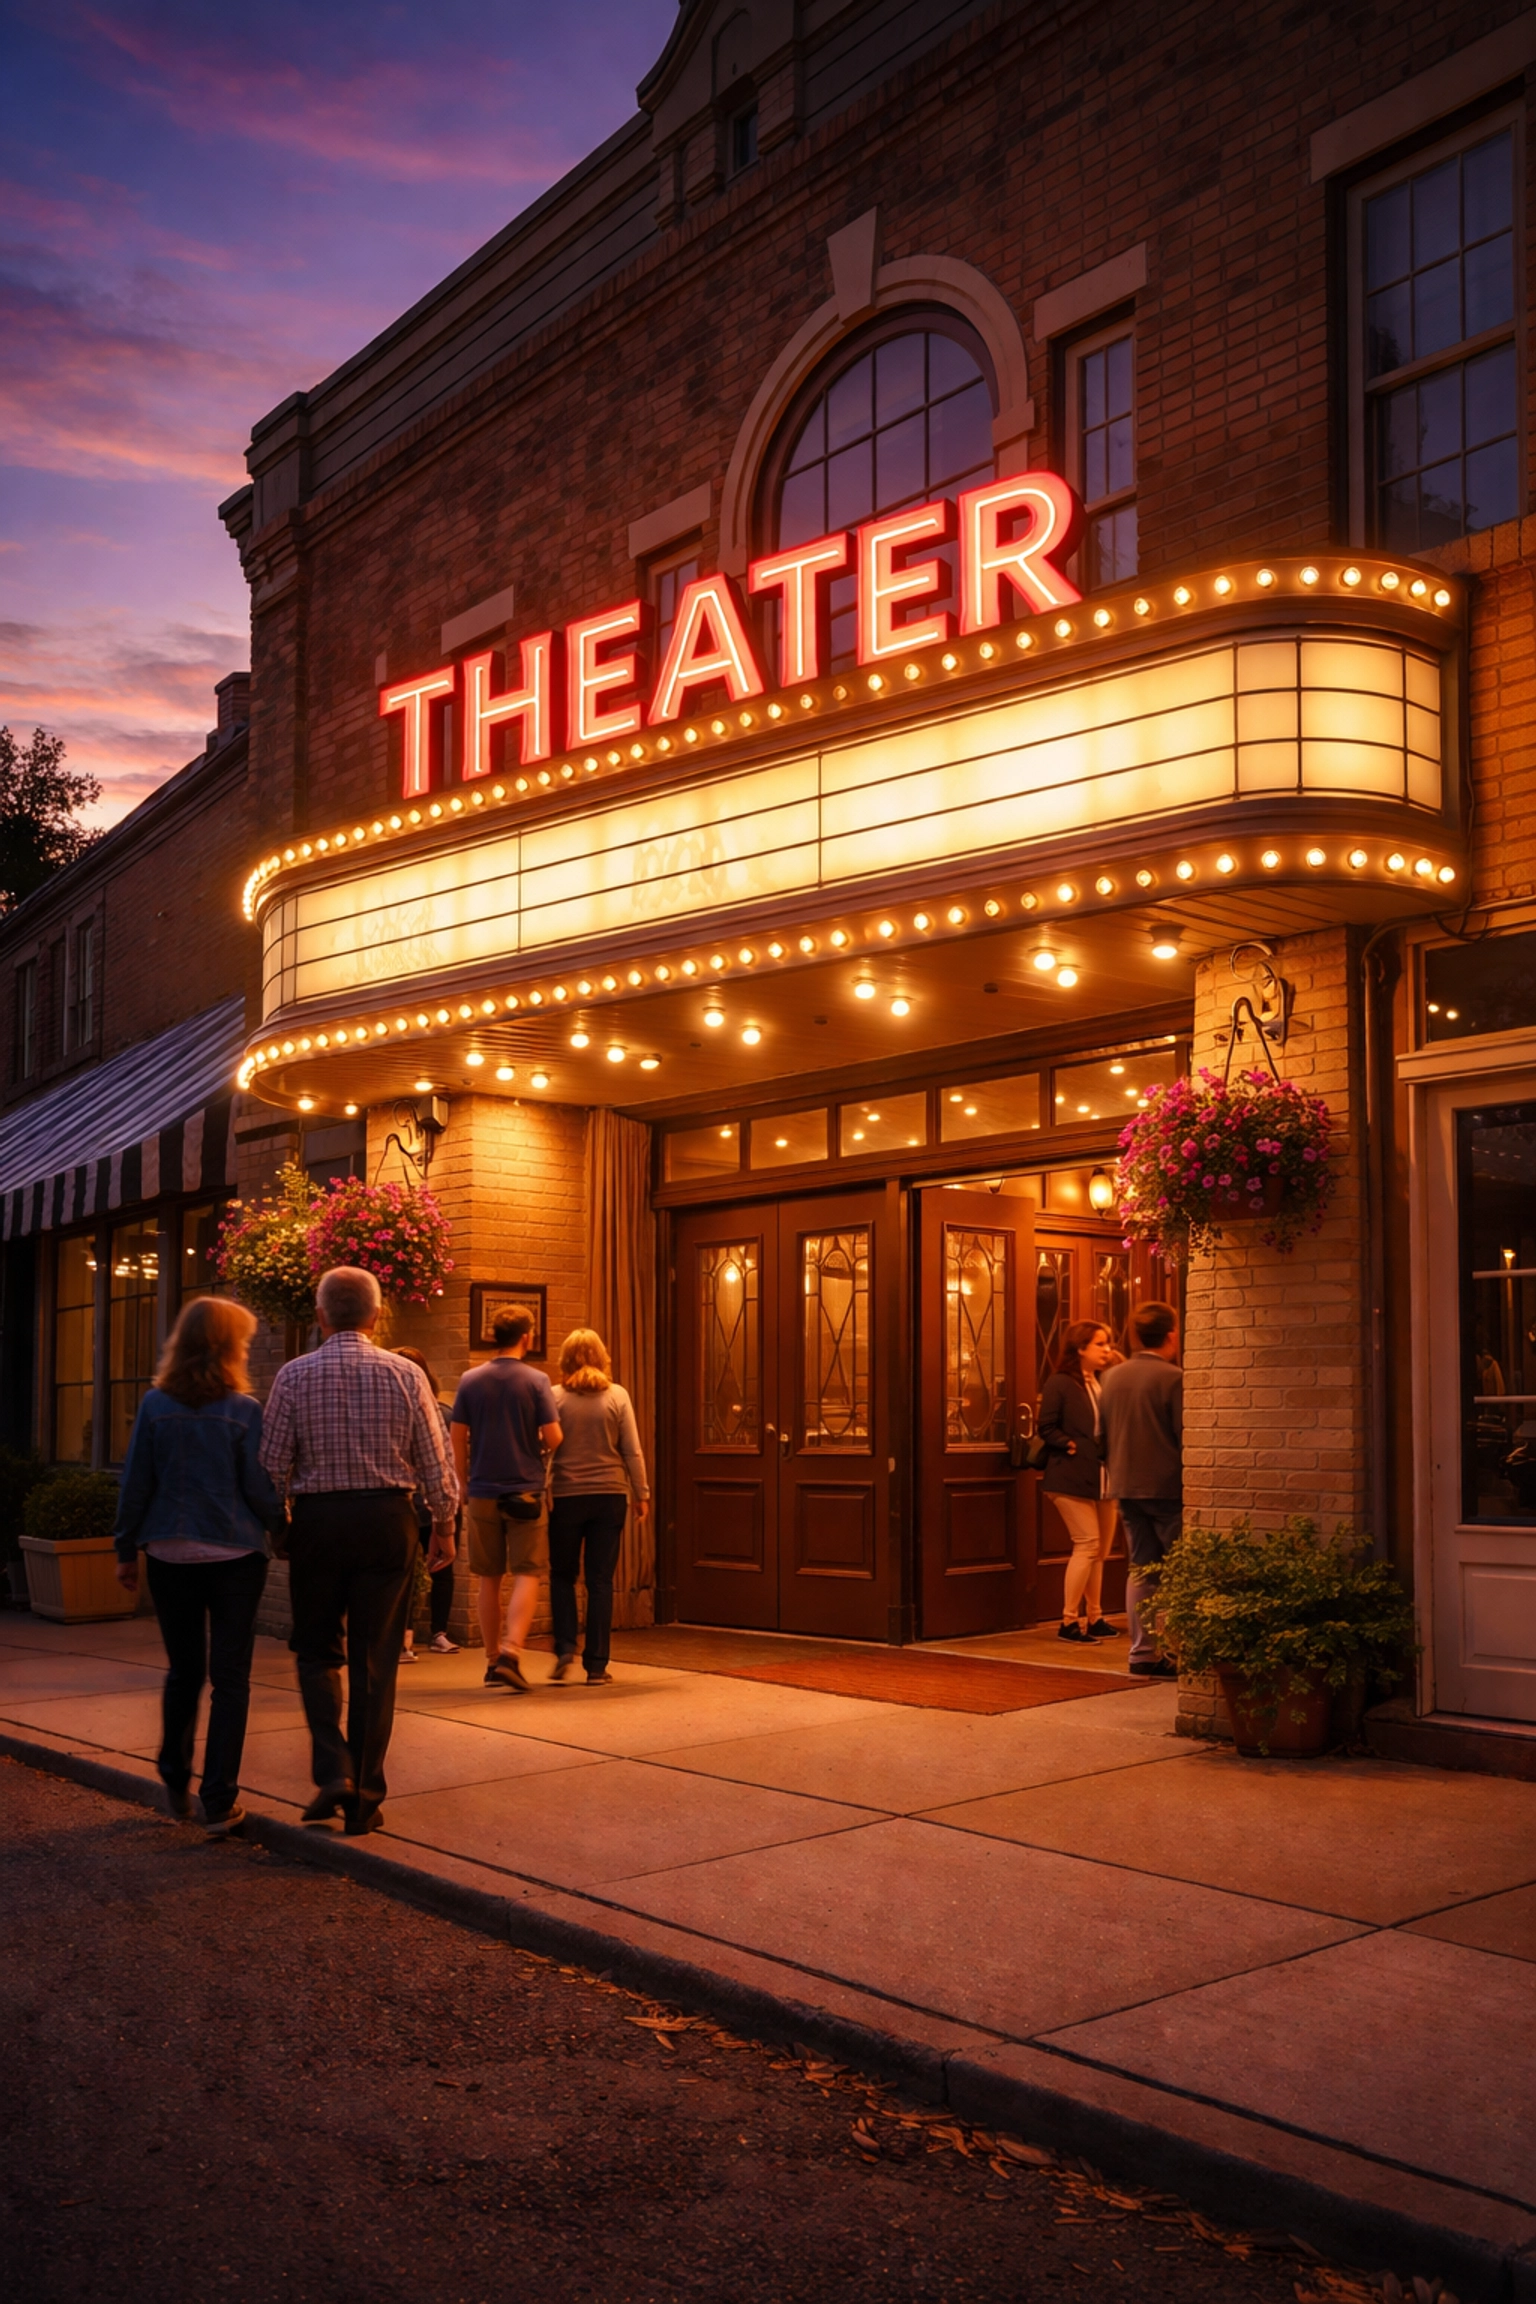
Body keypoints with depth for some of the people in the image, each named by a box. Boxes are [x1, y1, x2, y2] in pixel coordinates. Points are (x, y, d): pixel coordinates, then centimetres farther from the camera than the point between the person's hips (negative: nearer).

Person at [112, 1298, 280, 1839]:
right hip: (235, 1556, -3)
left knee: (183, 1671, 20)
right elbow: (261, 1490, -8)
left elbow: (135, 1484, 1)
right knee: (229, 1678, 5)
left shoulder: (155, 1405, -3)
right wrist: (280, 1524, 12)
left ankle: (175, 1782, 29)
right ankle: (219, 1803, 5)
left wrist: (127, 1550, 11)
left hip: (169, 1555, 3)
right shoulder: (243, 1410, -10)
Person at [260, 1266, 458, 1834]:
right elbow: (435, 1462, 1)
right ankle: (364, 1799, 12)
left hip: (317, 1520, 0)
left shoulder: (294, 1375, -4)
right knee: (375, 1660, 8)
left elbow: (273, 1464, -2)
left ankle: (334, 1771, -2)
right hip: (387, 1519, 1)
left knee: (318, 1652, 15)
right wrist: (443, 1525, 13)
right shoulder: (404, 1374, -2)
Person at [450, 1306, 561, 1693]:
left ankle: (492, 1661, 16)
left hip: (483, 1492, 3)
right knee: (526, 1575, 0)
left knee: (488, 1578, 11)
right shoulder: (536, 1381, -6)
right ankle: (511, 1651, -16)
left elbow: (458, 1439, 3)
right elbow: (553, 1437, -10)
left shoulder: (470, 1380, 2)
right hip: (526, 1492, -3)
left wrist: (464, 1485, 15)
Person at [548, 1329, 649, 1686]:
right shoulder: (617, 1396, -1)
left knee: (563, 1575, 16)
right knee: (600, 1581, 6)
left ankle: (565, 1650, 4)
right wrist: (641, 1493, 7)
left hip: (566, 1496, -1)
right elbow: (632, 1451, -1)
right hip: (609, 1496, 1)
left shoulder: (555, 1397, -4)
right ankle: (596, 1666, 6)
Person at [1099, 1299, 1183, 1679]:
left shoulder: (1111, 1377, 7)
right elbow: (1184, 1437, -13)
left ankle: (1142, 1654, 11)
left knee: (1140, 1568, 10)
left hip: (1127, 1487, 6)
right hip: (1167, 1487, -6)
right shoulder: (1173, 1378, -13)